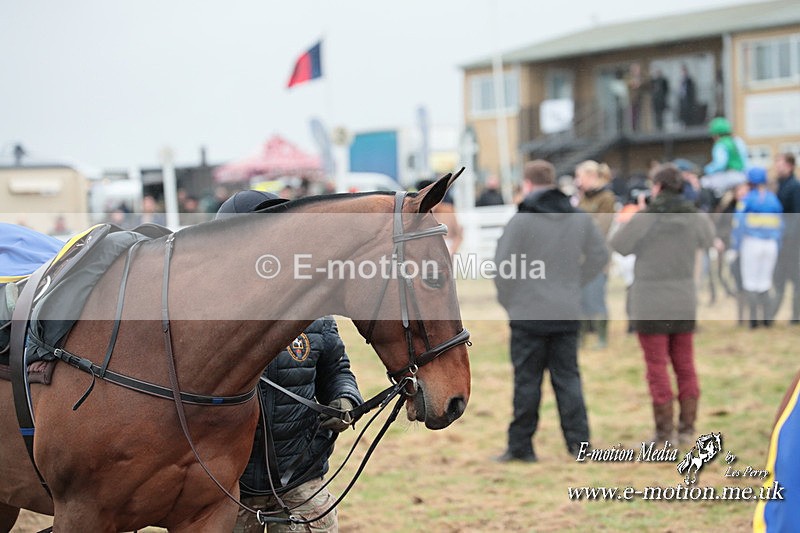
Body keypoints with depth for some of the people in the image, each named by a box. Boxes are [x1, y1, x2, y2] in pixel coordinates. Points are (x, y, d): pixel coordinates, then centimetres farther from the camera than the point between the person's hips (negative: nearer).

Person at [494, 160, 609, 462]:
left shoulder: (521, 221, -13)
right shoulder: (580, 218, 4)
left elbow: (503, 266, -13)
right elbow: (600, 256, 10)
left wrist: (507, 300, 1)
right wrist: (574, 283, 13)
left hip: (528, 315, -4)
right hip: (567, 313, 4)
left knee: (527, 381, 3)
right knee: (567, 377, 11)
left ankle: (521, 446, 9)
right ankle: (579, 441, 7)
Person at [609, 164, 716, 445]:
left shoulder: (643, 219, -15)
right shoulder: (695, 218, -3)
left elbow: (617, 246, -2)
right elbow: (708, 239, 18)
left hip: (650, 306, -4)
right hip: (684, 304, 4)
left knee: (657, 369, 2)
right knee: (685, 366, 13)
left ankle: (664, 432, 4)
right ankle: (687, 428, 16)